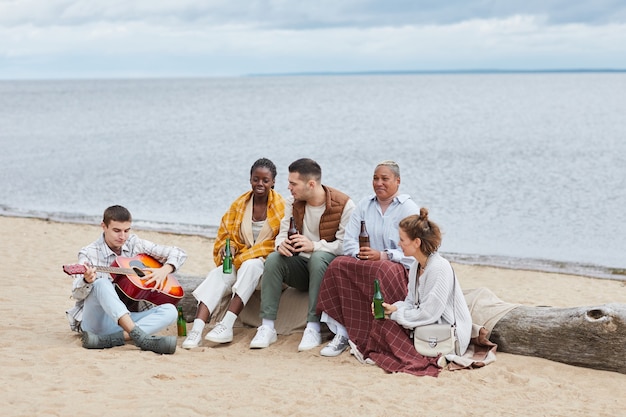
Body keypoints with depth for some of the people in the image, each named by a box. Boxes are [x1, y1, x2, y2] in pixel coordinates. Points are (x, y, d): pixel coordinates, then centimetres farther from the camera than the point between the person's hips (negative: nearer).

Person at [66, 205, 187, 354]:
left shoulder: (135, 244, 7)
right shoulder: (89, 254, -4)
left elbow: (179, 254, 11)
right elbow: (77, 294, -16)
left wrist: (164, 270, -8)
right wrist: (87, 281, -38)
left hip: (129, 318, 4)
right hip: (97, 320, -4)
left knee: (170, 311, -20)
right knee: (101, 284, -33)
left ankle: (108, 340, -35)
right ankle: (141, 338, -46)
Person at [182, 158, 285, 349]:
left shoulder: (281, 207, -3)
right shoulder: (239, 204, 9)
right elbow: (226, 234, 9)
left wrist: (245, 256, -16)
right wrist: (228, 247, -16)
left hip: (267, 262, -3)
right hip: (240, 261, 4)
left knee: (250, 265, -36)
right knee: (217, 274, -26)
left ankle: (227, 325, -42)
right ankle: (196, 329, -42)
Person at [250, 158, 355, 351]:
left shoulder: (344, 205, -13)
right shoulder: (293, 202, 4)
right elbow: (283, 233, 4)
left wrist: (314, 246, -33)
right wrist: (281, 244, -22)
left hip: (328, 267, -4)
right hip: (301, 266, 5)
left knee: (318, 257, -37)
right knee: (274, 259, -24)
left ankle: (313, 328, -35)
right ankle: (267, 327, -27)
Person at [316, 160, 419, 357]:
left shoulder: (409, 209, -1)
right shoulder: (364, 205, 15)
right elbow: (349, 241, 7)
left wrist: (382, 255, -23)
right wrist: (360, 253, -15)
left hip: (399, 267, -4)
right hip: (363, 264, 4)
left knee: (382, 270, -38)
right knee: (338, 265, -25)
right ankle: (342, 333, -27)